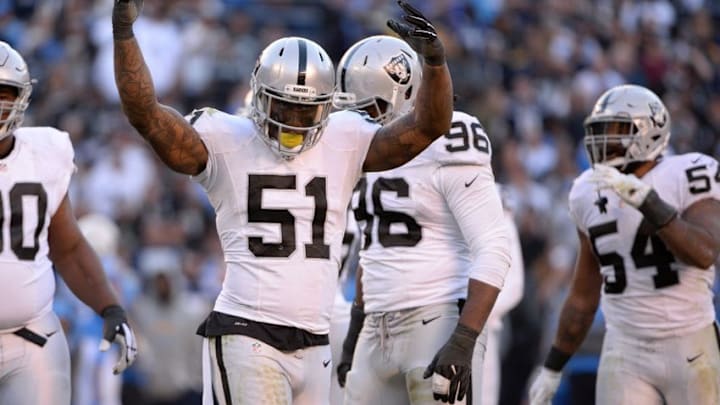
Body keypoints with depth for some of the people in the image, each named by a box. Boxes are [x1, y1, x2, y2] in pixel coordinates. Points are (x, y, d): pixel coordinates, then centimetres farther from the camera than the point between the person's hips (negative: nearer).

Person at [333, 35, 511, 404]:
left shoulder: (446, 154, -13)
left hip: (437, 327, -8)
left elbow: (493, 252, -18)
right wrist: (354, 334, 22)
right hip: (379, 332, 8)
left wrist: (463, 343, -24)